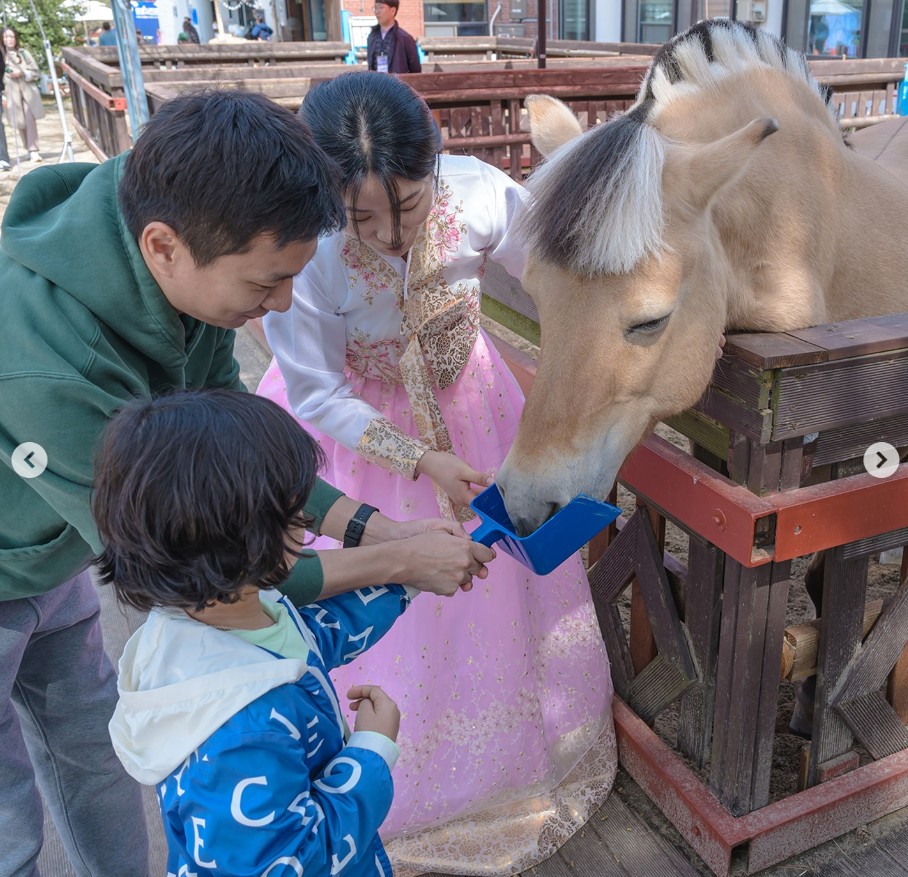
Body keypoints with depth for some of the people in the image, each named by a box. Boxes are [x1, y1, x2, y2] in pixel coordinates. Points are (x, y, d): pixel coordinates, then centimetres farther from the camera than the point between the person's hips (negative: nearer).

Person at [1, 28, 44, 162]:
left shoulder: (23, 52, 5)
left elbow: (36, 71, 5)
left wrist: (22, 73, -11)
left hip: (28, 91, 0)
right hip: (12, 93, 1)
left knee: (30, 120, -10)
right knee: (20, 123, 1)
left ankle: (33, 150, -8)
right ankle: (30, 149, 13)